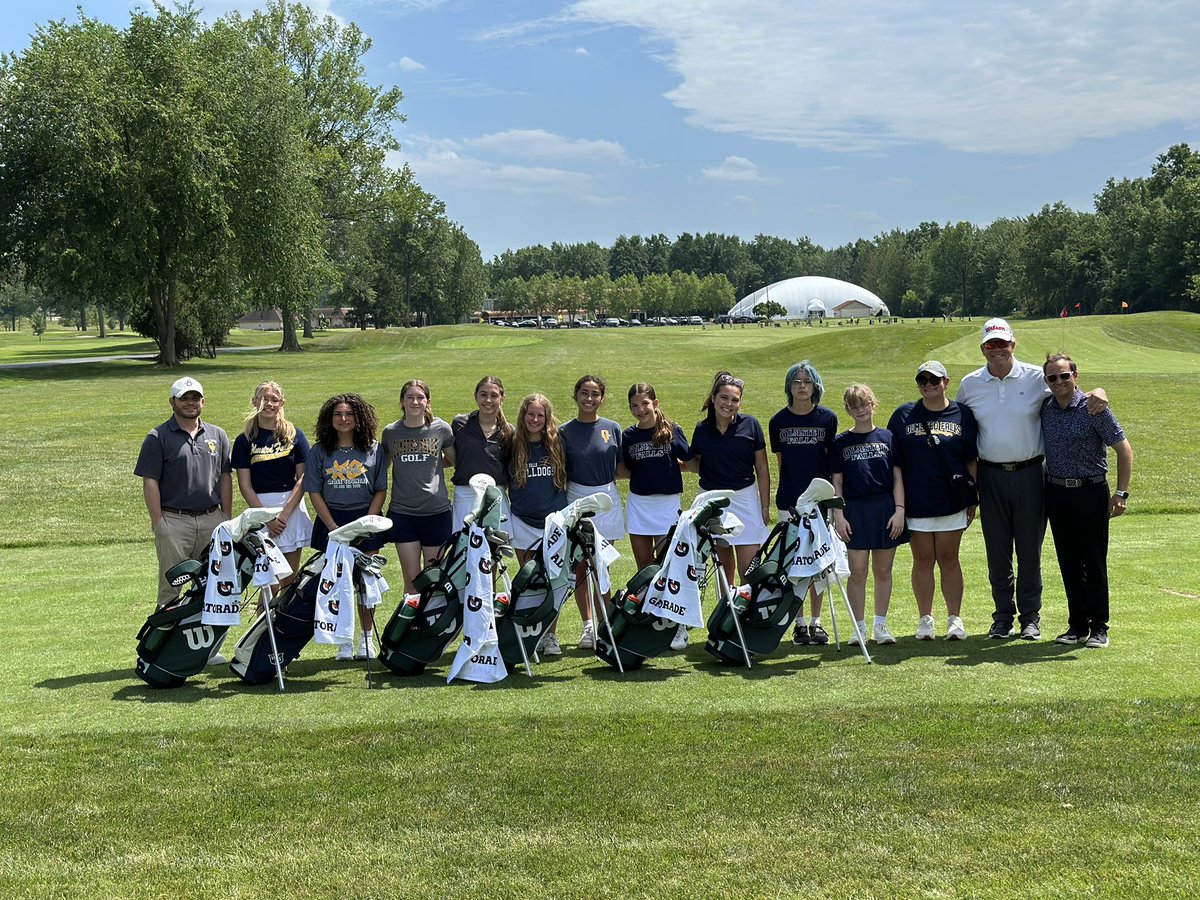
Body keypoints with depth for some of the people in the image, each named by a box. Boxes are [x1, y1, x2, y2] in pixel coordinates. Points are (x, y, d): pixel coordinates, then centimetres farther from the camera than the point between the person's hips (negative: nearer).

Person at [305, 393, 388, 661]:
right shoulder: (319, 451, 2)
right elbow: (314, 492, 1)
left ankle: (367, 638, 15)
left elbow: (380, 491, 3)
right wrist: (333, 527, -9)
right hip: (331, 520, 0)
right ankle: (345, 641, 11)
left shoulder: (373, 449, 3)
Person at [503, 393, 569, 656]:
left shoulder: (557, 444, 2)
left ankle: (551, 636, 10)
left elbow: (567, 478, 12)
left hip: (554, 521, 0)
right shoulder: (512, 444, -1)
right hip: (523, 522, 0)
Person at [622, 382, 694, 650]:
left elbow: (689, 460, 2)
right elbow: (626, 470, 13)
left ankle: (679, 626, 6)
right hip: (638, 503, 3)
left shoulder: (672, 430, -2)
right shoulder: (629, 436, 5)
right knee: (644, 568, 7)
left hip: (668, 503, -3)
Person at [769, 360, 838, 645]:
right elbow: (780, 460, 11)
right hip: (789, 501, 0)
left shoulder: (828, 418, 0)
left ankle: (816, 622, 14)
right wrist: (790, 487, 11)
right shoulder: (779, 421, 2)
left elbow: (830, 459, 5)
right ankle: (799, 623, 10)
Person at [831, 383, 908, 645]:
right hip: (854, 511, 0)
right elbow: (836, 482, 5)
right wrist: (838, 515, -4)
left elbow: (897, 477, 5)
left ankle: (880, 624, 16)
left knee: (883, 570, 6)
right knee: (857, 571, -2)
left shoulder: (887, 437, 6)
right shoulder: (841, 442, 6)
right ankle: (859, 626, 7)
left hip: (885, 509, 1)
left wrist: (899, 510, -3)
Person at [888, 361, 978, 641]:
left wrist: (973, 500, 5)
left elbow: (971, 460, 7)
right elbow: (893, 463, 4)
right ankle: (926, 619, 16)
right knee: (923, 561, 7)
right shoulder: (903, 416, 4)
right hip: (916, 503, 0)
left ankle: (955, 618, 14)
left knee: (948, 560, 5)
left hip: (951, 502, 0)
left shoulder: (962, 415, 3)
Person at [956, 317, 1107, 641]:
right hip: (991, 476, 2)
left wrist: (1097, 393, -17)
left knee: (1030, 549, 3)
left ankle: (1030, 617, 15)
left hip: (1029, 473, -2)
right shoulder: (970, 384, 4)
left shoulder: (1036, 377, -2)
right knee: (997, 550, 7)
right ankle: (1003, 616, 18)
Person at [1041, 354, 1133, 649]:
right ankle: (1077, 625, 17)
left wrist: (1121, 493, -12)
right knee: (1068, 563, 8)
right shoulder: (1044, 409, 5)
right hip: (1056, 493, 4)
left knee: (1094, 562, 0)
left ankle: (1099, 628, 9)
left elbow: (1124, 450, -6)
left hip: (1090, 492, -4)